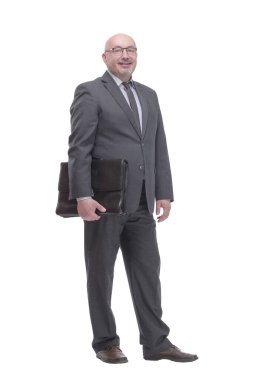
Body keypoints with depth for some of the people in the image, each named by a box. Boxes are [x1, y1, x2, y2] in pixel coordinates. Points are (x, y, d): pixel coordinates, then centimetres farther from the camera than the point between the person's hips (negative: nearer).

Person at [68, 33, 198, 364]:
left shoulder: (148, 95, 16)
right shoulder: (90, 93, -4)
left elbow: (159, 149, 15)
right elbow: (79, 148, -11)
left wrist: (164, 193, 8)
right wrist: (83, 196, -18)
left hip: (141, 203, 6)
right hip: (104, 201, -6)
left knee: (148, 271, 7)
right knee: (101, 274, 6)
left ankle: (156, 342, 13)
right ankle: (105, 341, 17)